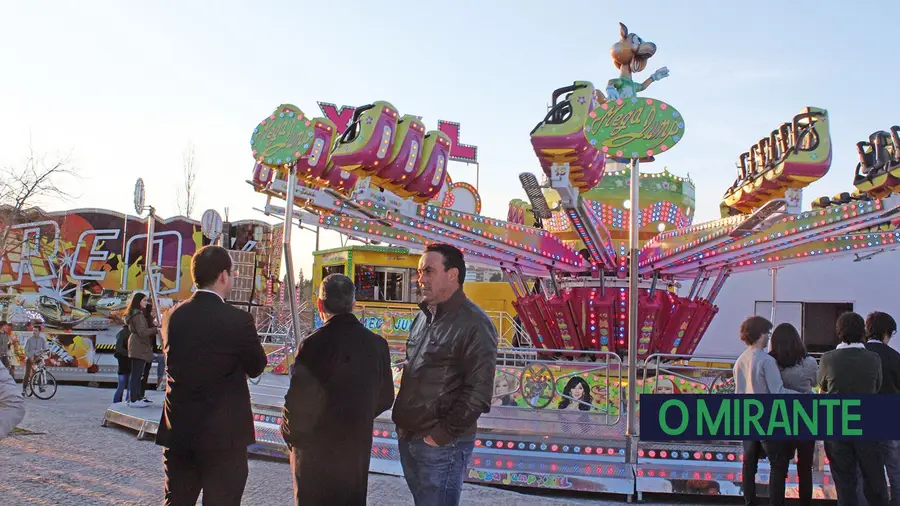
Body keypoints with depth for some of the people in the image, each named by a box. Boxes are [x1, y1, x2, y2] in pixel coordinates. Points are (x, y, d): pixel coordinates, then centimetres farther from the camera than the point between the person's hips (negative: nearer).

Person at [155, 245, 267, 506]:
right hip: (224, 434, -5)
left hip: (178, 430, 5)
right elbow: (256, 367, -4)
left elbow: (171, 357, 12)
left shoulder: (173, 316, 1)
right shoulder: (238, 321, -15)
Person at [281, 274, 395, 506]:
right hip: (358, 448, 4)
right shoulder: (376, 344, -4)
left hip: (316, 451, -4)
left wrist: (290, 434, 0)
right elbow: (385, 399, 5)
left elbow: (299, 402, -18)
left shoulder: (314, 344, -20)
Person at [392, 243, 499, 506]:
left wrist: (442, 434, -17)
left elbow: (478, 391, -19)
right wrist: (402, 420, 10)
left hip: (441, 445, -8)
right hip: (408, 436, 8)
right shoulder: (424, 317, 11)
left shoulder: (473, 324, -15)